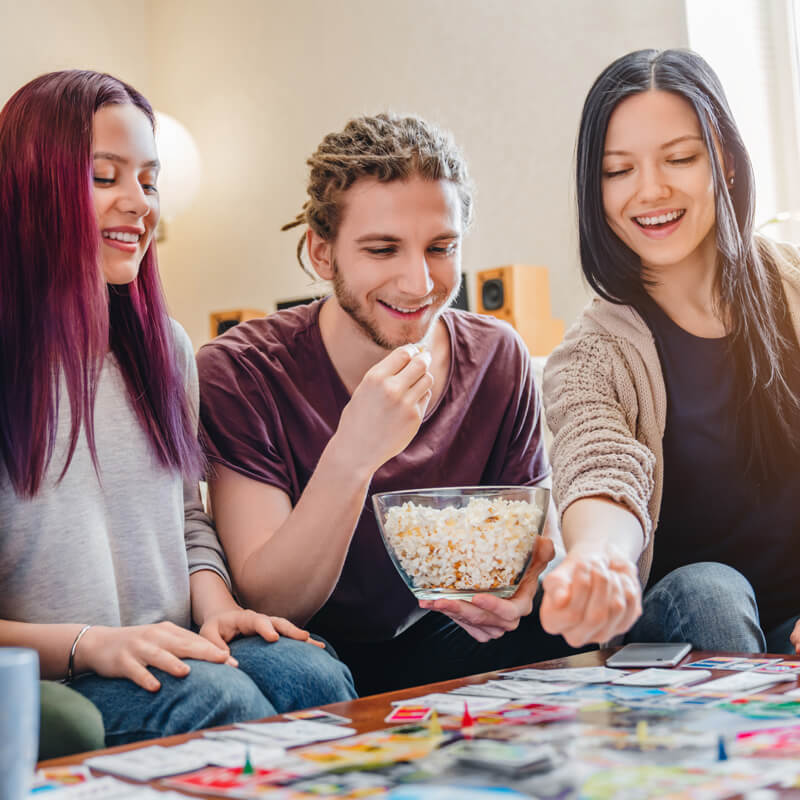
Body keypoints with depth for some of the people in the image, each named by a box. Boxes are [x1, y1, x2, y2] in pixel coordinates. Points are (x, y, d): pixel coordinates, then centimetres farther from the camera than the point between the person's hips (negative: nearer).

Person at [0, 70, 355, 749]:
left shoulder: (166, 345, 14)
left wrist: (216, 604, 0)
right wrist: (88, 643, -20)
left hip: (179, 649, 6)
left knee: (314, 676, -25)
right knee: (216, 697, -33)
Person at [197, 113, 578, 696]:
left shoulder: (498, 359, -4)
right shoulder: (240, 373, -15)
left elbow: (537, 530, 2)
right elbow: (265, 603, -20)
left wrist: (519, 586, -24)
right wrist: (352, 456, -37)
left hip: (437, 644, 3)